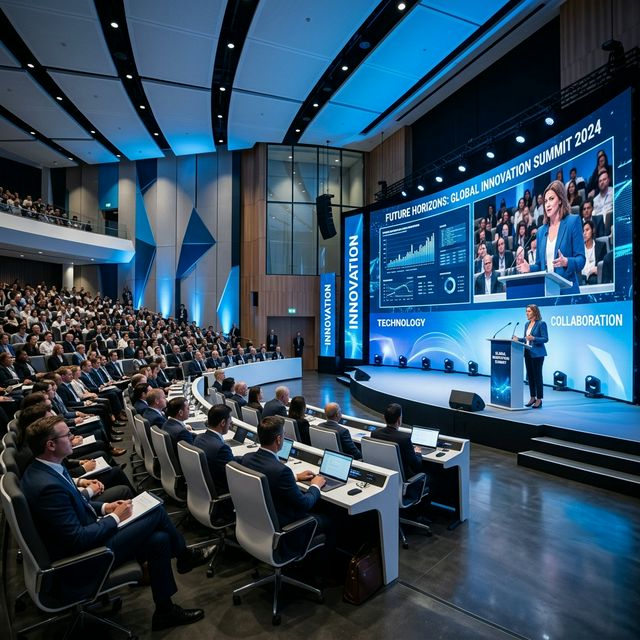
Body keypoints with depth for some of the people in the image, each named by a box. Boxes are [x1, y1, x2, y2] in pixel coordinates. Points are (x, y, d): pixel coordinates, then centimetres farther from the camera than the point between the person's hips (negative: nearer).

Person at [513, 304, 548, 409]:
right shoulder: (527, 324, 13)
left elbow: (545, 339, -13)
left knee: (537, 376, -2)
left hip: (537, 354, -7)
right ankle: (532, 397, 21)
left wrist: (533, 338, -26)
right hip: (528, 353, 7)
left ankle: (539, 399, 6)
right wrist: (518, 339, 0)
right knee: (530, 376, 11)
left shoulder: (541, 323, -9)